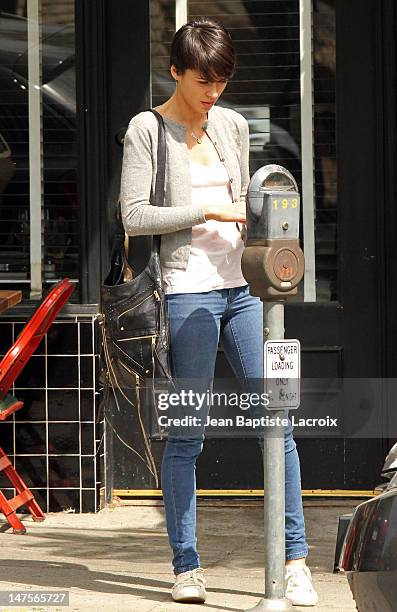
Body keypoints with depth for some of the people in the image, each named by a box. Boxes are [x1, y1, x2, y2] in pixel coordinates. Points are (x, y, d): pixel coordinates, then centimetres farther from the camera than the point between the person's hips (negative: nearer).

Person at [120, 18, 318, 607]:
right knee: (186, 434, -1)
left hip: (242, 288, 5)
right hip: (187, 291, -5)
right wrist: (206, 212, -12)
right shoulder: (147, 129, -1)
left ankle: (295, 560, 1)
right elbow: (134, 215, -8)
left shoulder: (233, 126, 15)